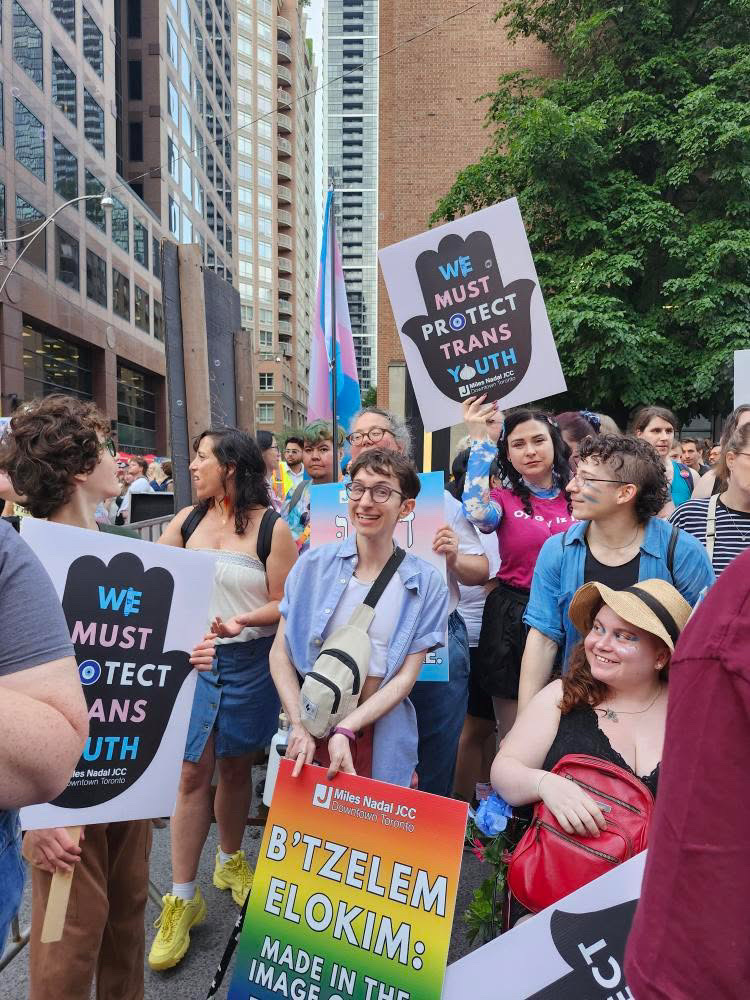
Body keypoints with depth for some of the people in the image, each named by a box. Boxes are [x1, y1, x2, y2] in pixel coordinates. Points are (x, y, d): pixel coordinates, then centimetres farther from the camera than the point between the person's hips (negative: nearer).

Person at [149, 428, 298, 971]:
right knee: (194, 772, 3)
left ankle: (230, 861, 39)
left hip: (248, 662, -2)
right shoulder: (187, 520, 3)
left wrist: (241, 622, -23)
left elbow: (284, 604, -9)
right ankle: (183, 899, 17)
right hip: (193, 659, 2)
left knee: (235, 764, 14)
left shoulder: (271, 527, -9)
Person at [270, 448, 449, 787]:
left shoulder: (426, 584, -7)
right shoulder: (314, 564, -4)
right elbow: (280, 654, -2)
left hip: (381, 737, -1)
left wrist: (345, 730, -19)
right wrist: (299, 726, -13)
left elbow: (405, 677, -8)